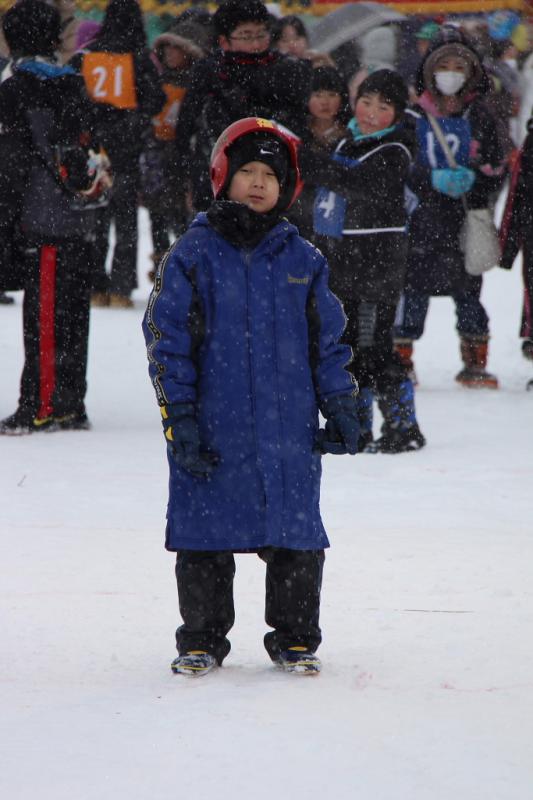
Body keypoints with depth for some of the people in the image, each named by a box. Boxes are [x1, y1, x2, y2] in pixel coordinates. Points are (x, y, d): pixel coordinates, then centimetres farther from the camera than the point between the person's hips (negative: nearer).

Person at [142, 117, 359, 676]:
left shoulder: (301, 260, 9)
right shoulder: (192, 254, 1)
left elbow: (327, 339, 14)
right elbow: (167, 338, -1)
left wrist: (339, 407, 8)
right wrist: (178, 416, -7)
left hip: (289, 431, 2)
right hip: (213, 431, -1)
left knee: (296, 538, 3)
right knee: (205, 538, 3)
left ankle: (295, 639, 16)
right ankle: (202, 639, 17)